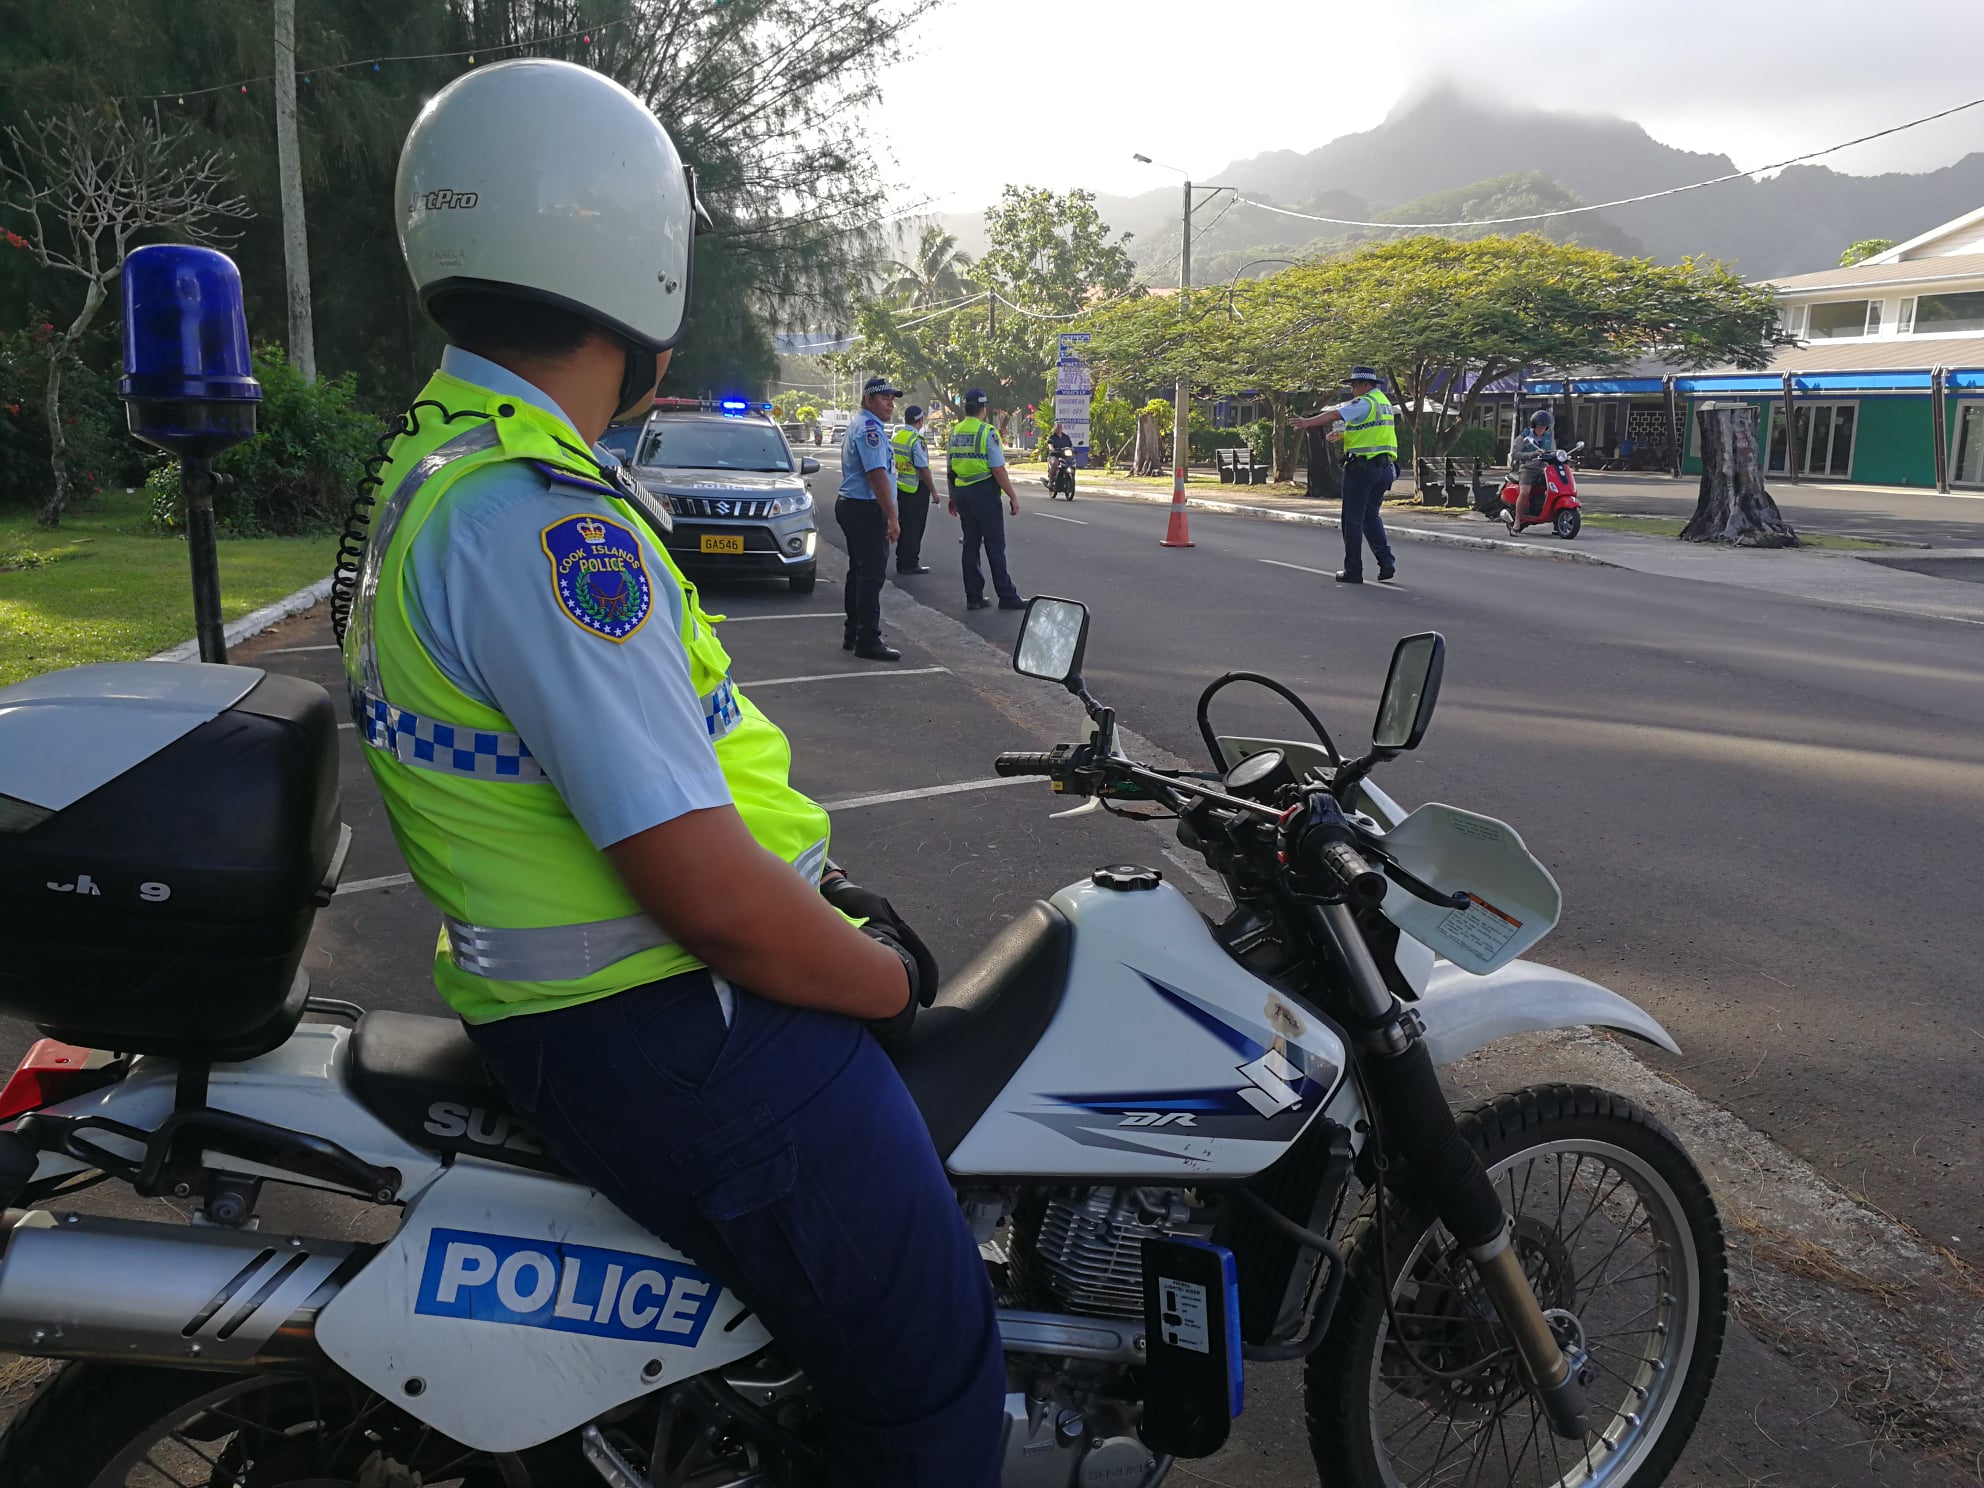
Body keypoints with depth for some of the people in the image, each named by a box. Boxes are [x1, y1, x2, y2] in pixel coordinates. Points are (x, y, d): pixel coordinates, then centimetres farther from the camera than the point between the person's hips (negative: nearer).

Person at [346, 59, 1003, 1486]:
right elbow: (716, 901, -28)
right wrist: (894, 978, -9)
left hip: (576, 984, 11)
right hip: (665, 1035, -11)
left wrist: (825, 880, 12)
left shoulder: (435, 460, 9)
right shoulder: (541, 525, -26)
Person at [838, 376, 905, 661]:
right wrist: (892, 517, -24)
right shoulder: (870, 428, -16)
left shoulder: (857, 425, 19)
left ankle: (853, 634, 24)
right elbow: (878, 475, -24)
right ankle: (868, 641, -7)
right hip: (866, 509, -11)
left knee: (859, 571, 16)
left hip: (850, 506, 11)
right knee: (872, 575, -8)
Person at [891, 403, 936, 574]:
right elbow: (923, 469, -20)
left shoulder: (895, 436, 7)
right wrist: (933, 491, -12)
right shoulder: (916, 440, -19)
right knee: (914, 527, 2)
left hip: (900, 486, 8)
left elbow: (891, 462, 14)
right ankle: (909, 564, 6)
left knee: (904, 525, 16)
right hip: (916, 488, -8)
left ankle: (902, 562, 23)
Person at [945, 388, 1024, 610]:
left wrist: (953, 497, 24)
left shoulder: (954, 432, 7)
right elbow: (998, 469, -15)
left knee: (970, 544, 11)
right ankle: (1006, 596, 3)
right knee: (995, 546, -1)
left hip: (961, 492, 6)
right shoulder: (987, 432, -13)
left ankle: (973, 597, 12)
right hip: (984, 492, -6)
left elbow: (949, 469, 14)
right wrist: (1012, 497, -8)